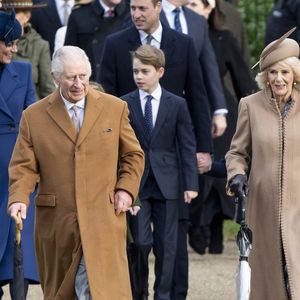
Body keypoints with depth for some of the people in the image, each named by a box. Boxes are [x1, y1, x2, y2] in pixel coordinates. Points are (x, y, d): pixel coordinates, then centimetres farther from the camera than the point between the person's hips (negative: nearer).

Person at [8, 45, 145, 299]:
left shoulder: (115, 108, 8)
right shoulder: (34, 116, 5)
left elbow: (133, 155, 15)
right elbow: (23, 166, 4)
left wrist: (126, 189, 0)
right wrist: (19, 199, -14)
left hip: (103, 220, -1)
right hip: (56, 223, 1)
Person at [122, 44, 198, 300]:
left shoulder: (177, 105, 3)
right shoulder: (125, 105, 3)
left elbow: (188, 147, 2)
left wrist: (191, 184, -4)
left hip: (166, 183, 0)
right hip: (136, 183, 0)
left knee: (166, 245, 3)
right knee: (141, 242, -6)